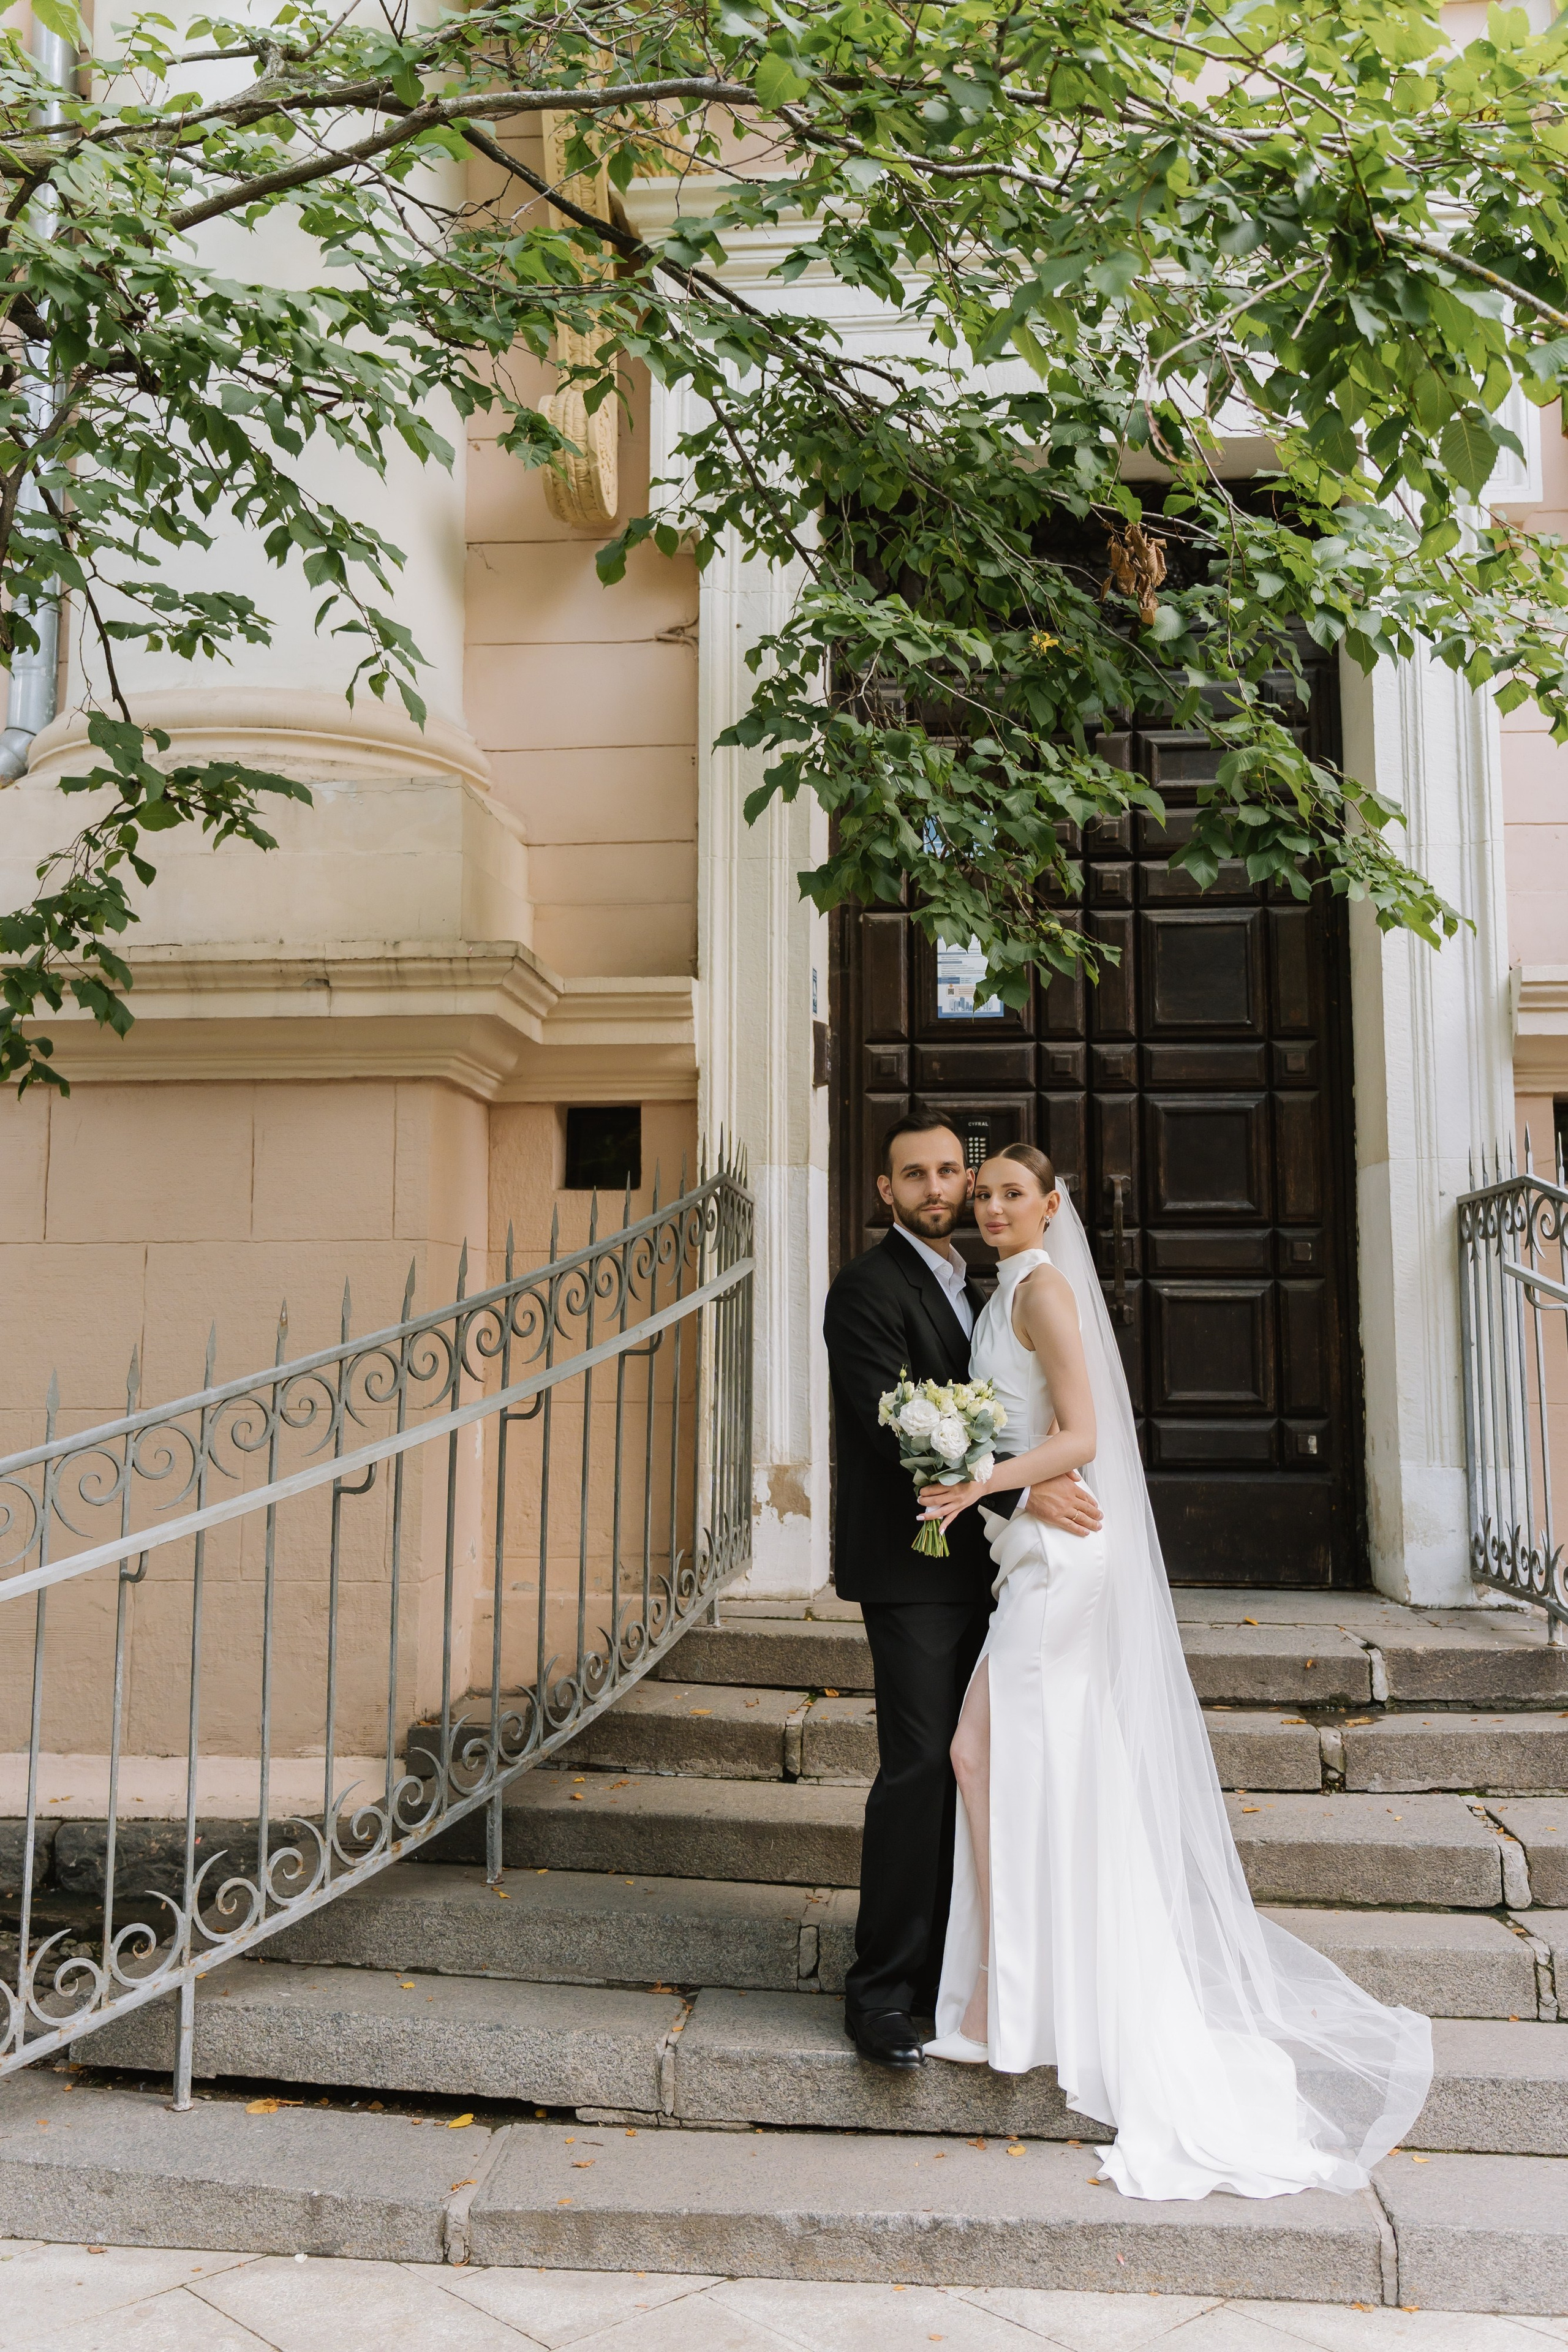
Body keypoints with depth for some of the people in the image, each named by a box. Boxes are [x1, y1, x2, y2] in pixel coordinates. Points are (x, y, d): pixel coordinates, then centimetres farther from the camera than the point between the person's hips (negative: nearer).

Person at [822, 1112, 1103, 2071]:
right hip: (910, 1567, -8)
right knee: (918, 1768, -9)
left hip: (968, 1568, 8)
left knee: (960, 1768, 10)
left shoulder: (970, 1289, 17)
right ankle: (883, 1989, 2)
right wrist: (1021, 1490, -23)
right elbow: (895, 1427, -20)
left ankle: (938, 1968, 21)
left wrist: (1047, 1474, 5)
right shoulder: (869, 1289, -10)